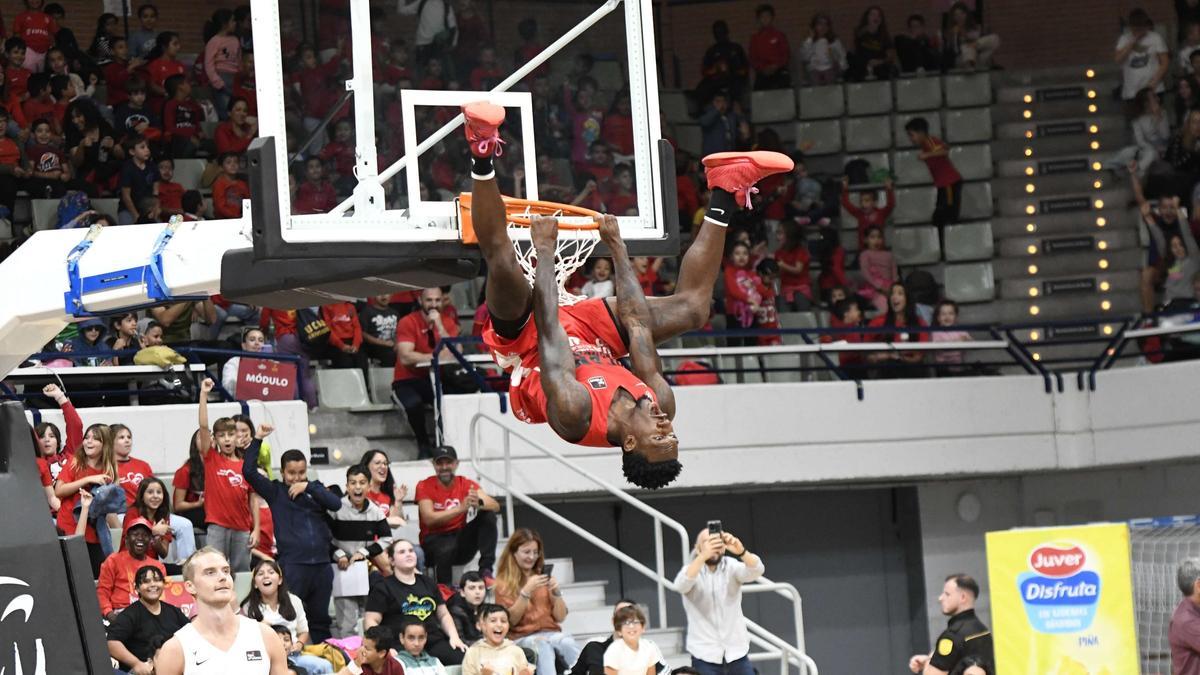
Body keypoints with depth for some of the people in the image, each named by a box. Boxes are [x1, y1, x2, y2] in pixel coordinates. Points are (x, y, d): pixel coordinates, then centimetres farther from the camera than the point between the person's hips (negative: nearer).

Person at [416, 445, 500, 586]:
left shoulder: (466, 484, 4)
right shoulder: (424, 487, -4)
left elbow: (495, 506, -9)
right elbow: (429, 519, -18)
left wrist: (479, 503, -34)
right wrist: (461, 508, -29)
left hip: (460, 539, 4)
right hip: (434, 540, -4)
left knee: (489, 515, -17)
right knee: (446, 548, -40)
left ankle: (485, 570, -23)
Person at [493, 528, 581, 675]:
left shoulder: (543, 577, 19)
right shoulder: (503, 583, 9)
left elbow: (561, 617, 14)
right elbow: (510, 620, -4)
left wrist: (556, 592, -4)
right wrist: (526, 591, -13)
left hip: (551, 633, 3)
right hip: (523, 637, -3)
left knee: (568, 643, -33)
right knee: (543, 647, -38)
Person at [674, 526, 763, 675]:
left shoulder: (731, 567, 0)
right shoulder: (692, 570, -4)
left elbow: (757, 570, -20)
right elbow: (681, 584, -28)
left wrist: (741, 551, -42)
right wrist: (704, 555, -45)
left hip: (737, 653, 2)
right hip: (705, 657, -2)